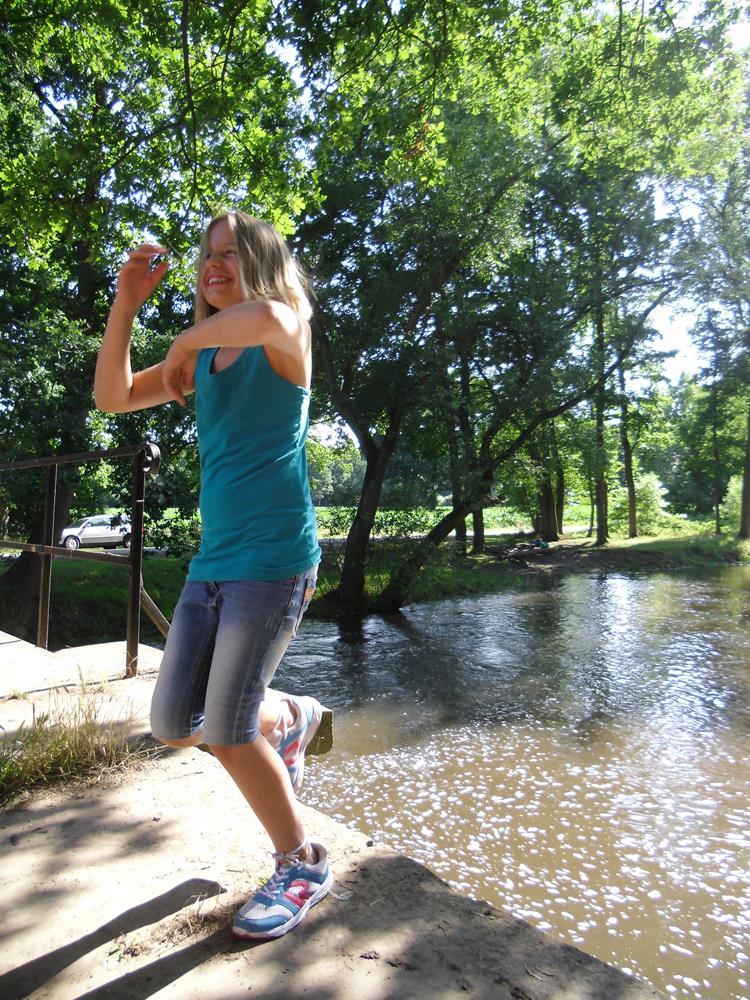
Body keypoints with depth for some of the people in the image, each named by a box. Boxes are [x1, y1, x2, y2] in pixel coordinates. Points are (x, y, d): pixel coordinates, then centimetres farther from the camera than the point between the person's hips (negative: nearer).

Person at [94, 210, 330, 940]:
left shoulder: (286, 336, -3)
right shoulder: (205, 355, 16)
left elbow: (266, 316, -30)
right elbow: (111, 397, 13)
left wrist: (185, 341, -13)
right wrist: (126, 303, 5)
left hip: (274, 558, -7)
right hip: (211, 562, 7)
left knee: (227, 732, -7)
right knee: (173, 726, 8)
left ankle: (303, 865, 19)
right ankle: (291, 717, 36)